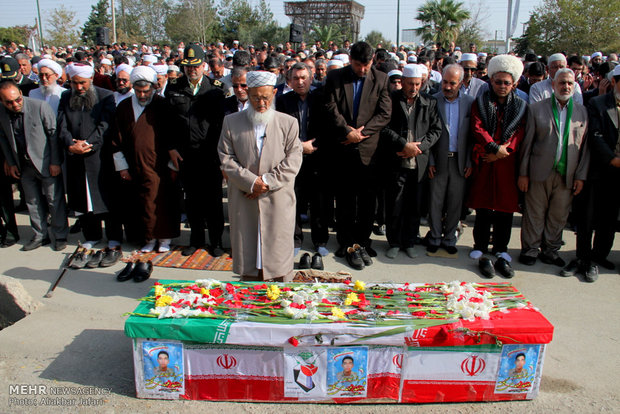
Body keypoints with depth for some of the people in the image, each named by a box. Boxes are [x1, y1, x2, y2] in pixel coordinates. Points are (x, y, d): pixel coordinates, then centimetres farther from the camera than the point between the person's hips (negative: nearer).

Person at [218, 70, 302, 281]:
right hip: (243, 200, 1)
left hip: (278, 200, -1)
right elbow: (226, 159, 1)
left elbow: (293, 161, -1)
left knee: (280, 254, 4)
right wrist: (251, 182, -11)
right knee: (246, 250, 8)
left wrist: (267, 182, -12)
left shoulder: (288, 123, 5)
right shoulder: (231, 121, 7)